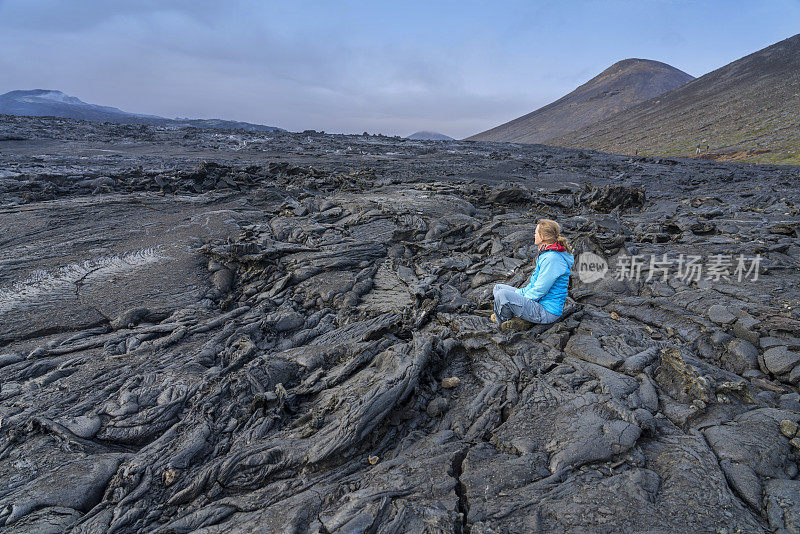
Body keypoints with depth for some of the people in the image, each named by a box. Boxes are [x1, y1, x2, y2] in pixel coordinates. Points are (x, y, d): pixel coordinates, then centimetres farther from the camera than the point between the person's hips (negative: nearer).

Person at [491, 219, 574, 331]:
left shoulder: (552, 259, -24)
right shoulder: (546, 253, 9)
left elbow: (540, 290, -23)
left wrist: (521, 296, -10)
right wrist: (521, 292, 8)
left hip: (547, 311, -11)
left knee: (502, 295, -27)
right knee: (498, 287, 12)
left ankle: (504, 321, 2)